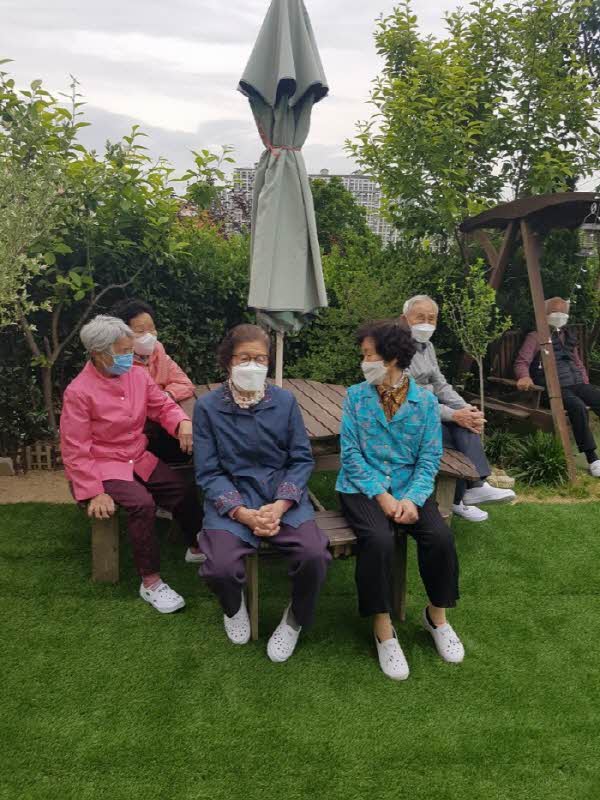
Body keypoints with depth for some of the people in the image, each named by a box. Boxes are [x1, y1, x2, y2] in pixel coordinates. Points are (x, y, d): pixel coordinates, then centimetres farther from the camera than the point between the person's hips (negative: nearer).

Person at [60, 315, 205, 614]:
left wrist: (183, 423, -18)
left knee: (184, 488, -5)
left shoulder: (138, 376, -2)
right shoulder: (78, 392, -19)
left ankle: (197, 548, 21)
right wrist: (94, 493, -21)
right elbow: (75, 451, -16)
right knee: (142, 503, -29)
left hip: (139, 458, 6)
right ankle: (150, 581, -14)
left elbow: (163, 406, 6)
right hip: (103, 466, -6)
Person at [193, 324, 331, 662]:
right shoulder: (207, 406, -2)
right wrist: (242, 513, -18)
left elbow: (302, 459, 2)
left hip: (285, 495, 1)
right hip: (231, 500, -1)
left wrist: (280, 506, -14)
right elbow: (208, 472, -3)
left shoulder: (285, 401, 2)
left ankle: (296, 619, 11)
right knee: (221, 568, -26)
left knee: (315, 555, -24)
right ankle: (234, 608, 15)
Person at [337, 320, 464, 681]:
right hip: (363, 487, -1)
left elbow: (430, 458, -2)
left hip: (410, 487, 2)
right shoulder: (356, 396, 1)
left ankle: (437, 615, 6)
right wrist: (382, 496, -16)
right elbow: (351, 453, -5)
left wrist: (412, 498, -19)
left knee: (441, 537, -23)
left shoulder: (426, 401, 1)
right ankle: (383, 628, -9)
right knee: (379, 540, -30)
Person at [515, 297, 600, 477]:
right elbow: (522, 362, -6)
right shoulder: (535, 337, 5)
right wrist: (524, 377, -28)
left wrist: (585, 385, 16)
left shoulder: (569, 337, 25)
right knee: (578, 406, -33)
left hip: (575, 383, 6)